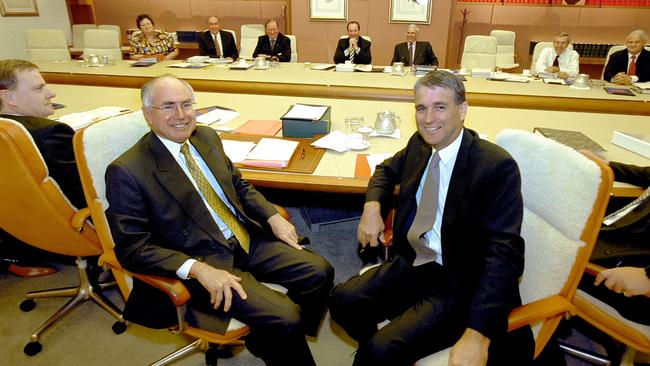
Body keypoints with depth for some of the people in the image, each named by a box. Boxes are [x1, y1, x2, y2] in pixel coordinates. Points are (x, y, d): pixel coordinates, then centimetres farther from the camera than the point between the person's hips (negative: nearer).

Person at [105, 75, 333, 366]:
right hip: (204, 259, -7)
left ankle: (266, 342, 20)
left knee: (319, 273, -2)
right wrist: (198, 268, -28)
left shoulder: (207, 137, 5)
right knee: (285, 318, -21)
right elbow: (132, 248, -15)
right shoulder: (127, 171, -14)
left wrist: (273, 217, 0)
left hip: (248, 240, 7)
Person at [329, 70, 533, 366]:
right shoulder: (419, 144, 2)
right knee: (342, 300, -10)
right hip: (412, 263, 6)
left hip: (460, 284, -6)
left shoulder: (497, 166, -18)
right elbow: (387, 170, 21)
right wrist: (372, 206, -2)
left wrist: (477, 335, -32)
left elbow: (504, 251, -23)